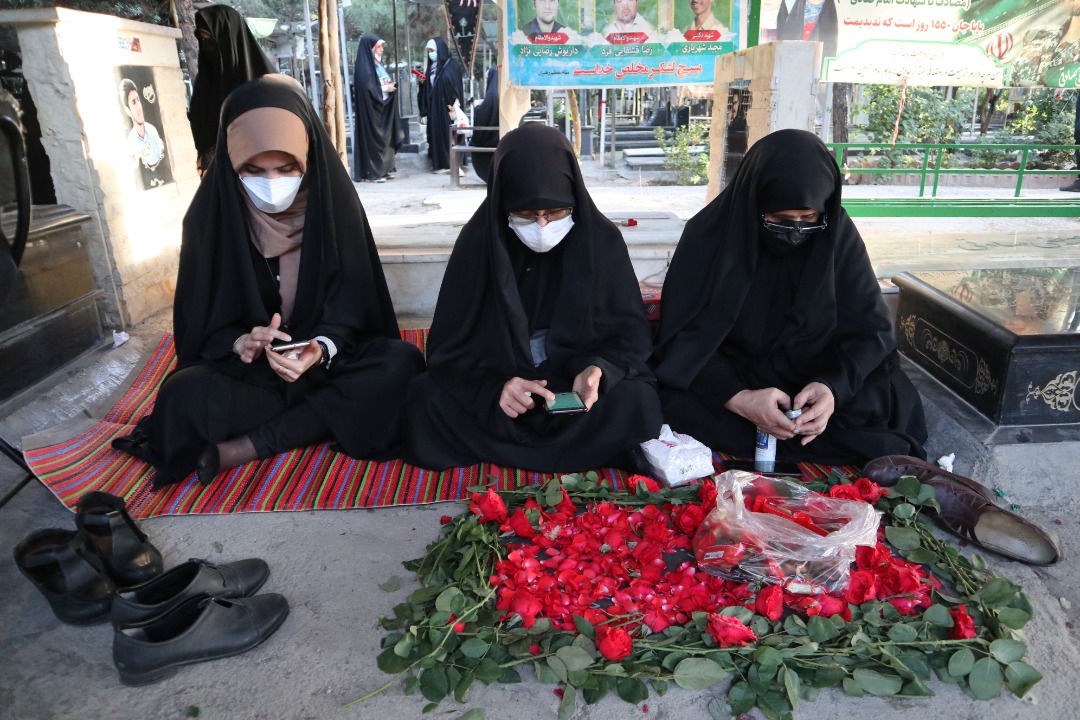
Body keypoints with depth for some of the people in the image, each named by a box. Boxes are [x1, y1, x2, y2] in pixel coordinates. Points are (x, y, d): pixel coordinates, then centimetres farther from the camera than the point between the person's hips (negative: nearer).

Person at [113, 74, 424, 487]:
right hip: (245, 367, -1)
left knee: (401, 364, -30)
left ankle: (247, 447, -24)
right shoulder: (211, 213, -9)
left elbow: (348, 308, -8)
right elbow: (201, 318, -2)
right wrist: (239, 342, -25)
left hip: (326, 359, 2)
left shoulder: (333, 200, -10)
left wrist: (320, 349, -30)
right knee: (185, 396, -32)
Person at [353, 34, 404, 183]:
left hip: (383, 107, 9)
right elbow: (366, 88, -21)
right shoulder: (364, 66, -12)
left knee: (385, 139, 10)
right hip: (371, 109, -9)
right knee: (373, 139, -7)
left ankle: (383, 169, 15)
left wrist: (391, 85, 1)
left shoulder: (377, 64, 16)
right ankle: (373, 172, -5)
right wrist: (385, 88, -13)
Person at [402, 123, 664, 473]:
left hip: (580, 384, 0)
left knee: (638, 403, -30)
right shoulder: (479, 240, -11)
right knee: (425, 401, -26)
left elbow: (631, 334, -5)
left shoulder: (602, 239, -10)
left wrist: (599, 370, -29)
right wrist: (493, 387, -31)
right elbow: (449, 343, -10)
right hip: (496, 383, 0)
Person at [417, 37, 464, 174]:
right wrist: (423, 82, -3)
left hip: (447, 106, -6)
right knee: (436, 134, 4)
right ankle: (440, 163, 7)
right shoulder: (431, 67, 14)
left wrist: (454, 104, -18)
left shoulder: (452, 64, -4)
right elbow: (429, 88, 17)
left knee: (450, 134, -7)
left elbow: (457, 85, -9)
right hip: (434, 107, 7)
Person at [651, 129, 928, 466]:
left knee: (895, 403, -23)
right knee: (675, 408, -32)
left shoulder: (839, 234, -8)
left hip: (816, 382, 2)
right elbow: (685, 339, -16)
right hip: (727, 381, -1)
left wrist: (834, 385, -29)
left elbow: (870, 329, -8)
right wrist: (737, 398, -33)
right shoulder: (708, 236, -15)